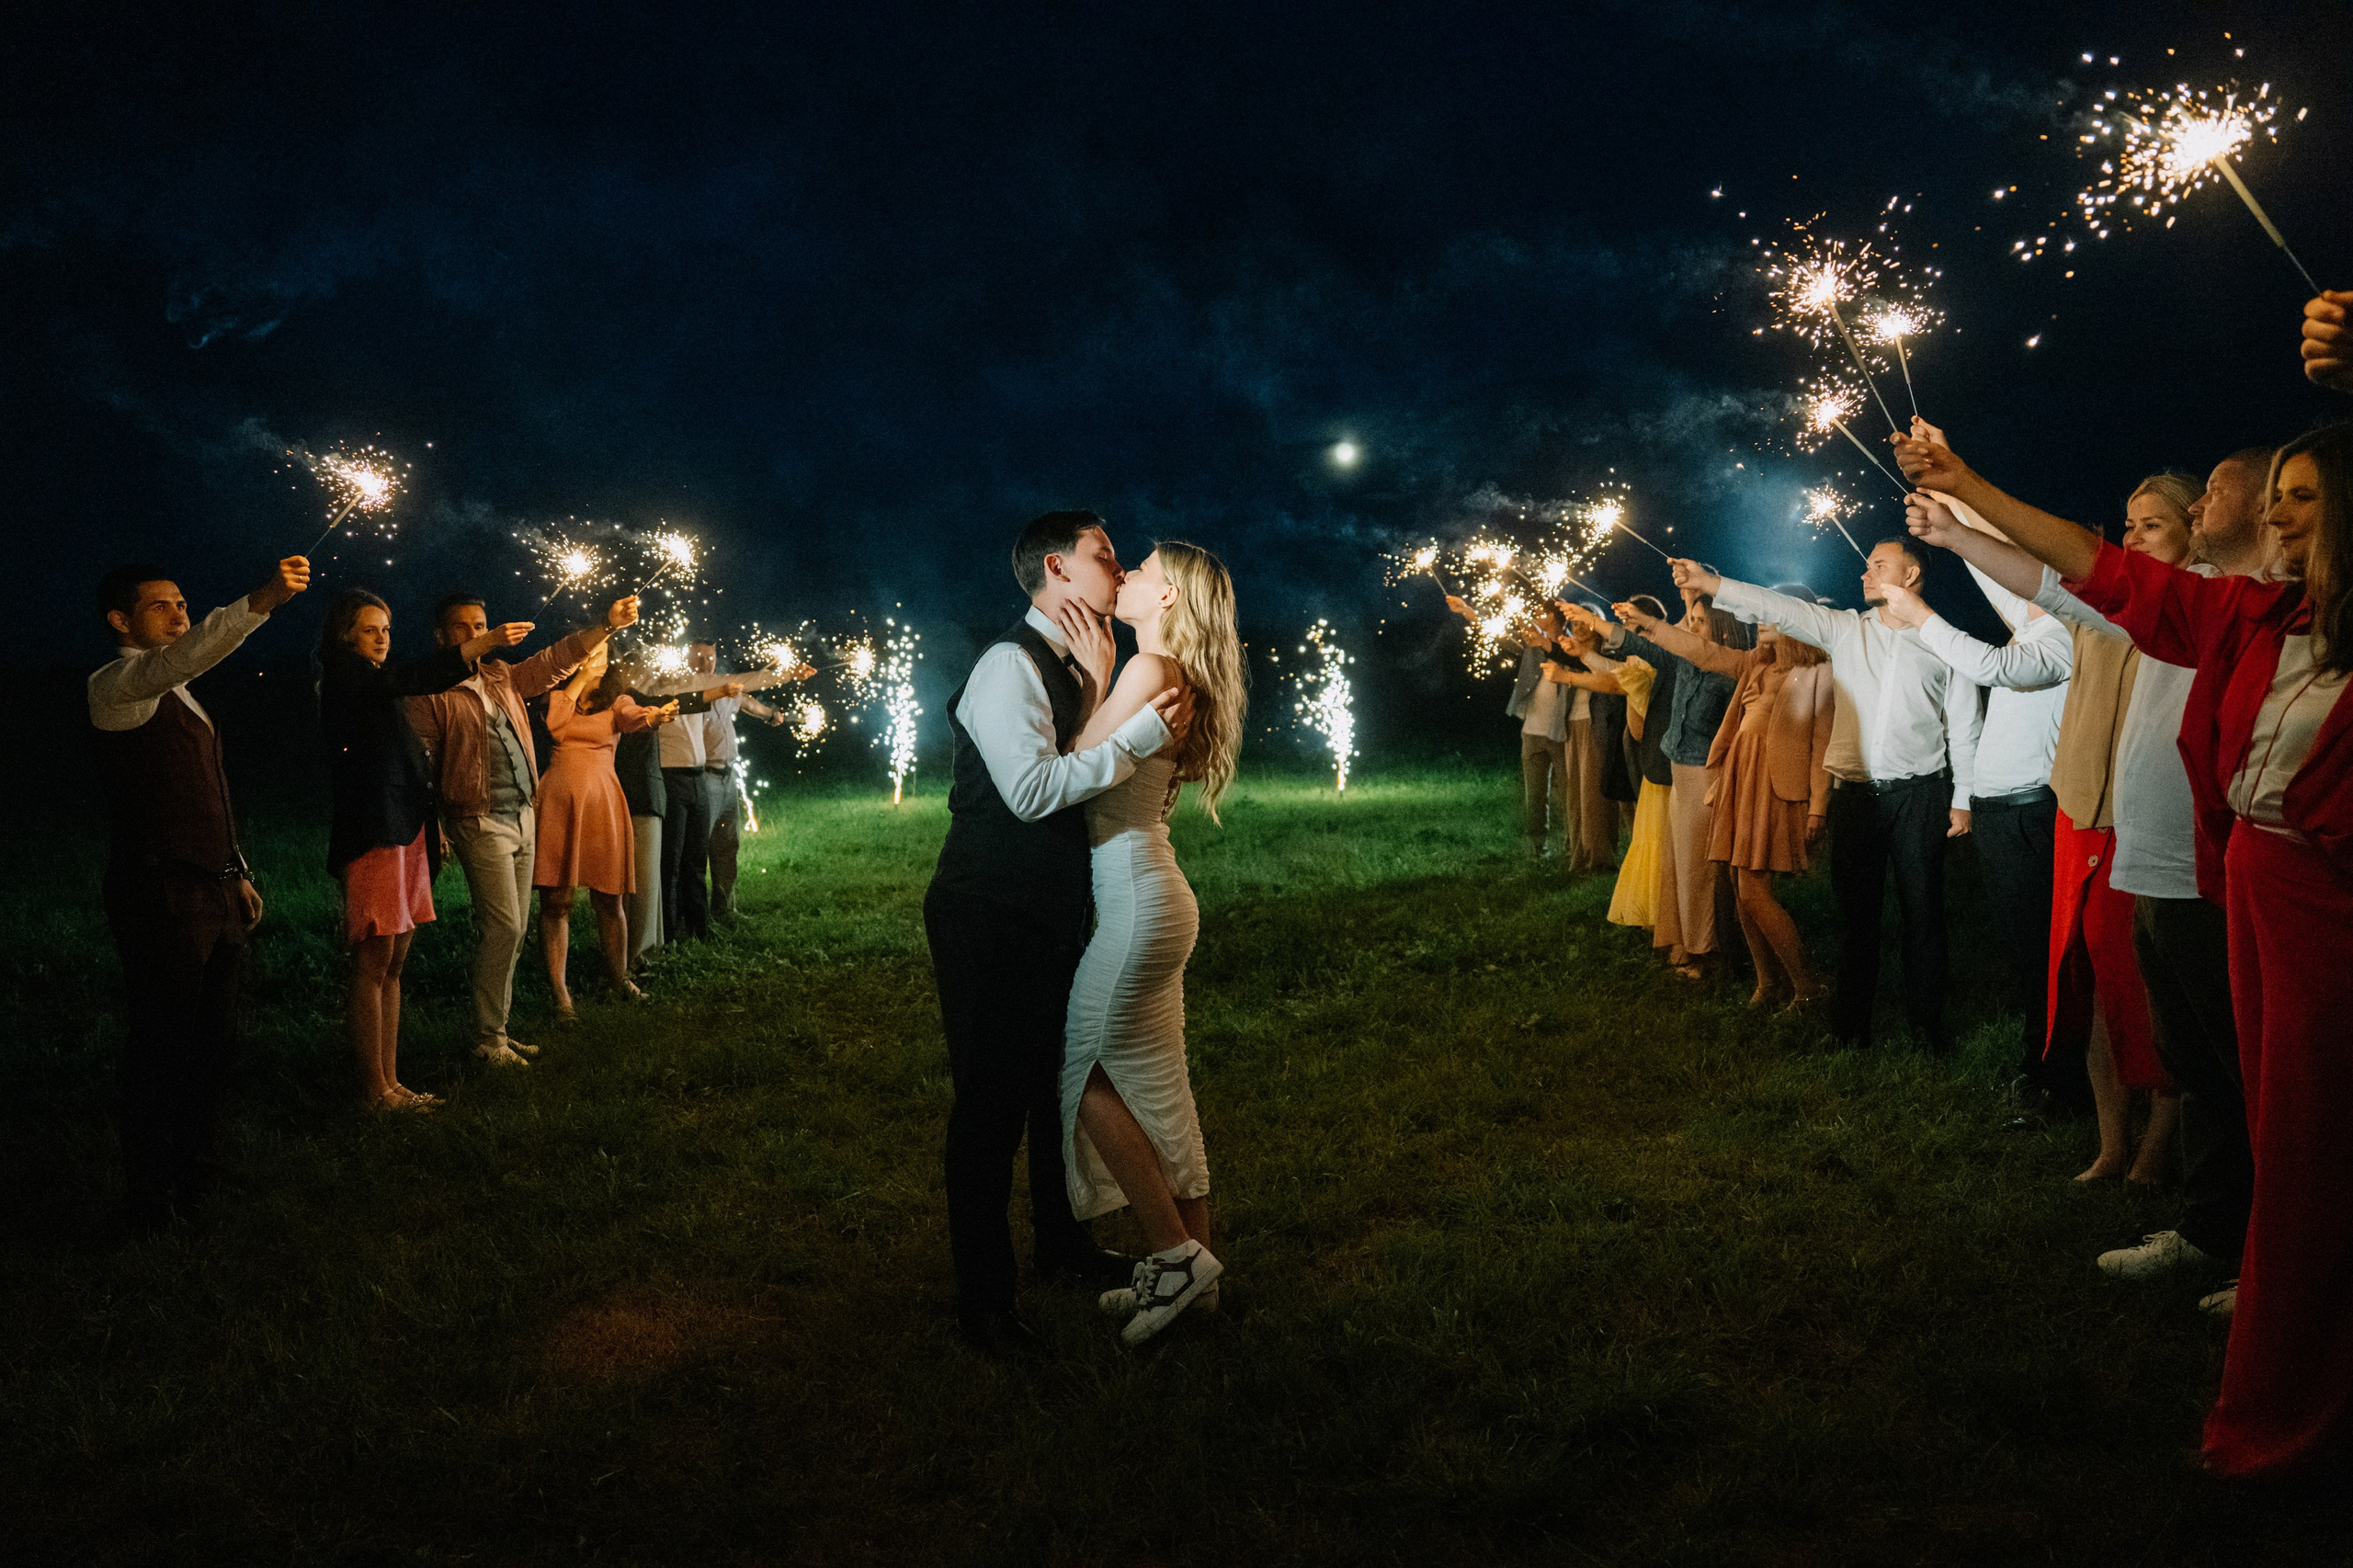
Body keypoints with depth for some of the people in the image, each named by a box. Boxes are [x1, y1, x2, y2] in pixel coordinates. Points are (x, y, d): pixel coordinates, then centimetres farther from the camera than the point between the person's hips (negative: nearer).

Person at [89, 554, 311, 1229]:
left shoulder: (178, 693, 21)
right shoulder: (115, 685, -8)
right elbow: (180, 658, -31)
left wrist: (237, 871, 21)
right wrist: (261, 601, -42)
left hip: (213, 894, 9)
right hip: (160, 899, -9)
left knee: (214, 1044, 14)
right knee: (158, 1049, -2)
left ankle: (196, 1174, 27)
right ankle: (148, 1198, 8)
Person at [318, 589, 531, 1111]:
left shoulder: (375, 685, 21)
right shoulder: (345, 677, -5)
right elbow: (412, 679, -24)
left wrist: (431, 826, 15)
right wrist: (487, 641, -31)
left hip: (406, 832, 9)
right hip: (373, 833, -9)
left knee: (392, 964, 10)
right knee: (373, 964, -6)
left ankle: (389, 1082, 14)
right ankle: (375, 1089, -2)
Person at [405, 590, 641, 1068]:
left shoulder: (502, 678, 15)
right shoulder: (430, 695, -4)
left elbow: (556, 660, 12)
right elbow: (419, 765, -9)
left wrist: (607, 626, 1)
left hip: (523, 820, 7)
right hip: (481, 825, -7)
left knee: (512, 932, 9)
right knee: (503, 929, -11)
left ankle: (496, 1030, 18)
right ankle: (488, 1038, -1)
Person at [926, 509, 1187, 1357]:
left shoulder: (1070, 665, 12)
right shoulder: (1010, 665, -18)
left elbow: (1082, 770, 5)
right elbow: (1032, 787, -31)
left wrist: (1098, 685, -7)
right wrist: (1140, 733, -26)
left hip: (1053, 912, 10)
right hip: (991, 916, -9)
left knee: (1060, 1079, 21)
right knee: (992, 1096, -2)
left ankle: (1062, 1238, 40)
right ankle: (982, 1295, 10)